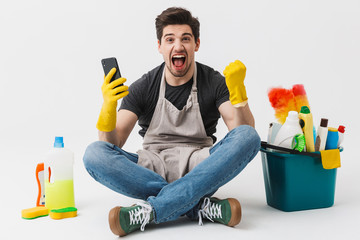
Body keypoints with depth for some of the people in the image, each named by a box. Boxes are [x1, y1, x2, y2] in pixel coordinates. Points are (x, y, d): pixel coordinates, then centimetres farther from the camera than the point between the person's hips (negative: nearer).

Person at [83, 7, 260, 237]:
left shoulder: (214, 82, 0)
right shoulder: (143, 88, 1)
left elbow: (245, 134, -11)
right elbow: (113, 144, -6)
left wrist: (237, 89, -26)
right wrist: (108, 107, -25)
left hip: (199, 170, 0)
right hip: (152, 170, 1)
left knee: (248, 137, -27)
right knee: (95, 154, -25)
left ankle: (150, 209, -34)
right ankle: (201, 205, -30)